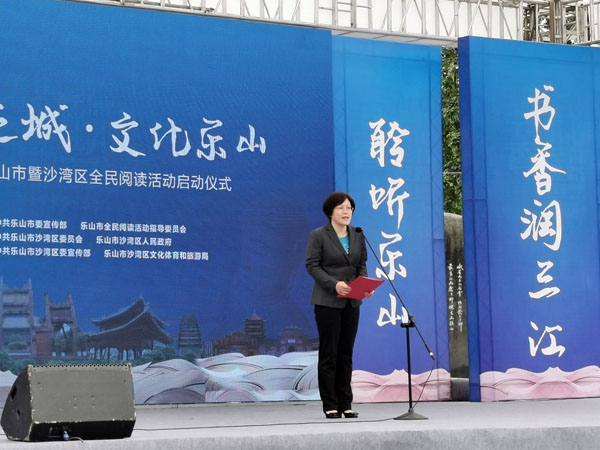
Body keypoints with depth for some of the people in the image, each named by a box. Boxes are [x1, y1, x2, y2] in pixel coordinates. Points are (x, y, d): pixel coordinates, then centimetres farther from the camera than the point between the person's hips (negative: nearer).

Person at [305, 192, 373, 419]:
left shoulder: (358, 235, 9)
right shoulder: (318, 235, -5)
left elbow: (362, 264, 12)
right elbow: (312, 265, -9)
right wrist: (333, 284, -21)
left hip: (352, 302, 5)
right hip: (327, 301, -5)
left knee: (346, 353, 7)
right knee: (329, 354, -2)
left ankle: (345, 404, 11)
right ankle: (330, 406, 3)